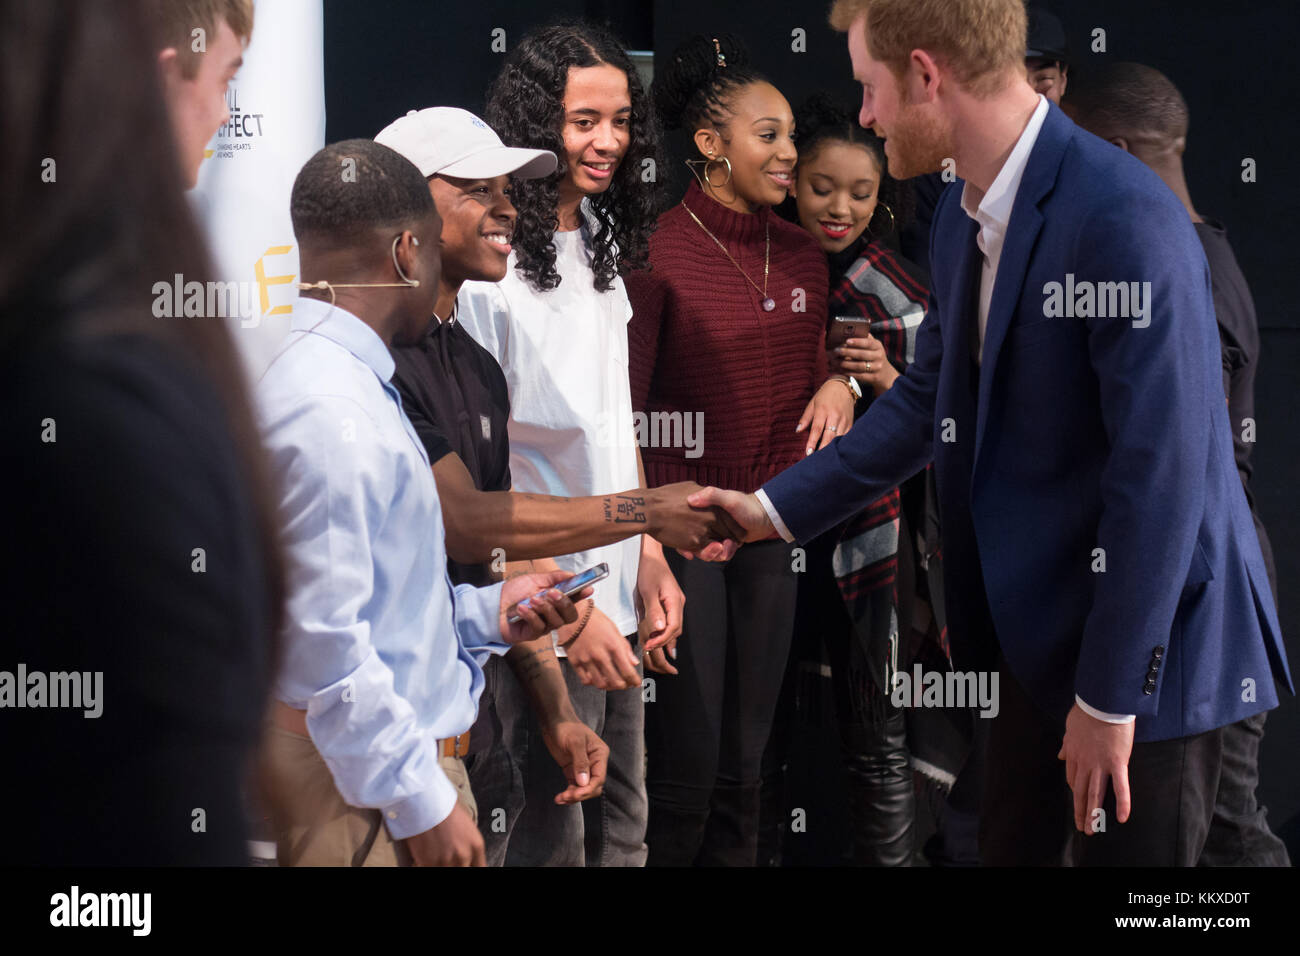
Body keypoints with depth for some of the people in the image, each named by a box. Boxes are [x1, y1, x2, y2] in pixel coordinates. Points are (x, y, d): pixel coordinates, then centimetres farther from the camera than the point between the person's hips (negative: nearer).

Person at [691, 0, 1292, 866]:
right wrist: (778, 509, 16)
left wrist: (1110, 696, -21)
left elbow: (1160, 471, -25)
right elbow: (930, 399, 18)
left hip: (1153, 641, -9)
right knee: (1010, 847, 18)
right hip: (1044, 632, 9)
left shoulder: (1125, 220, -25)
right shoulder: (965, 215, 5)